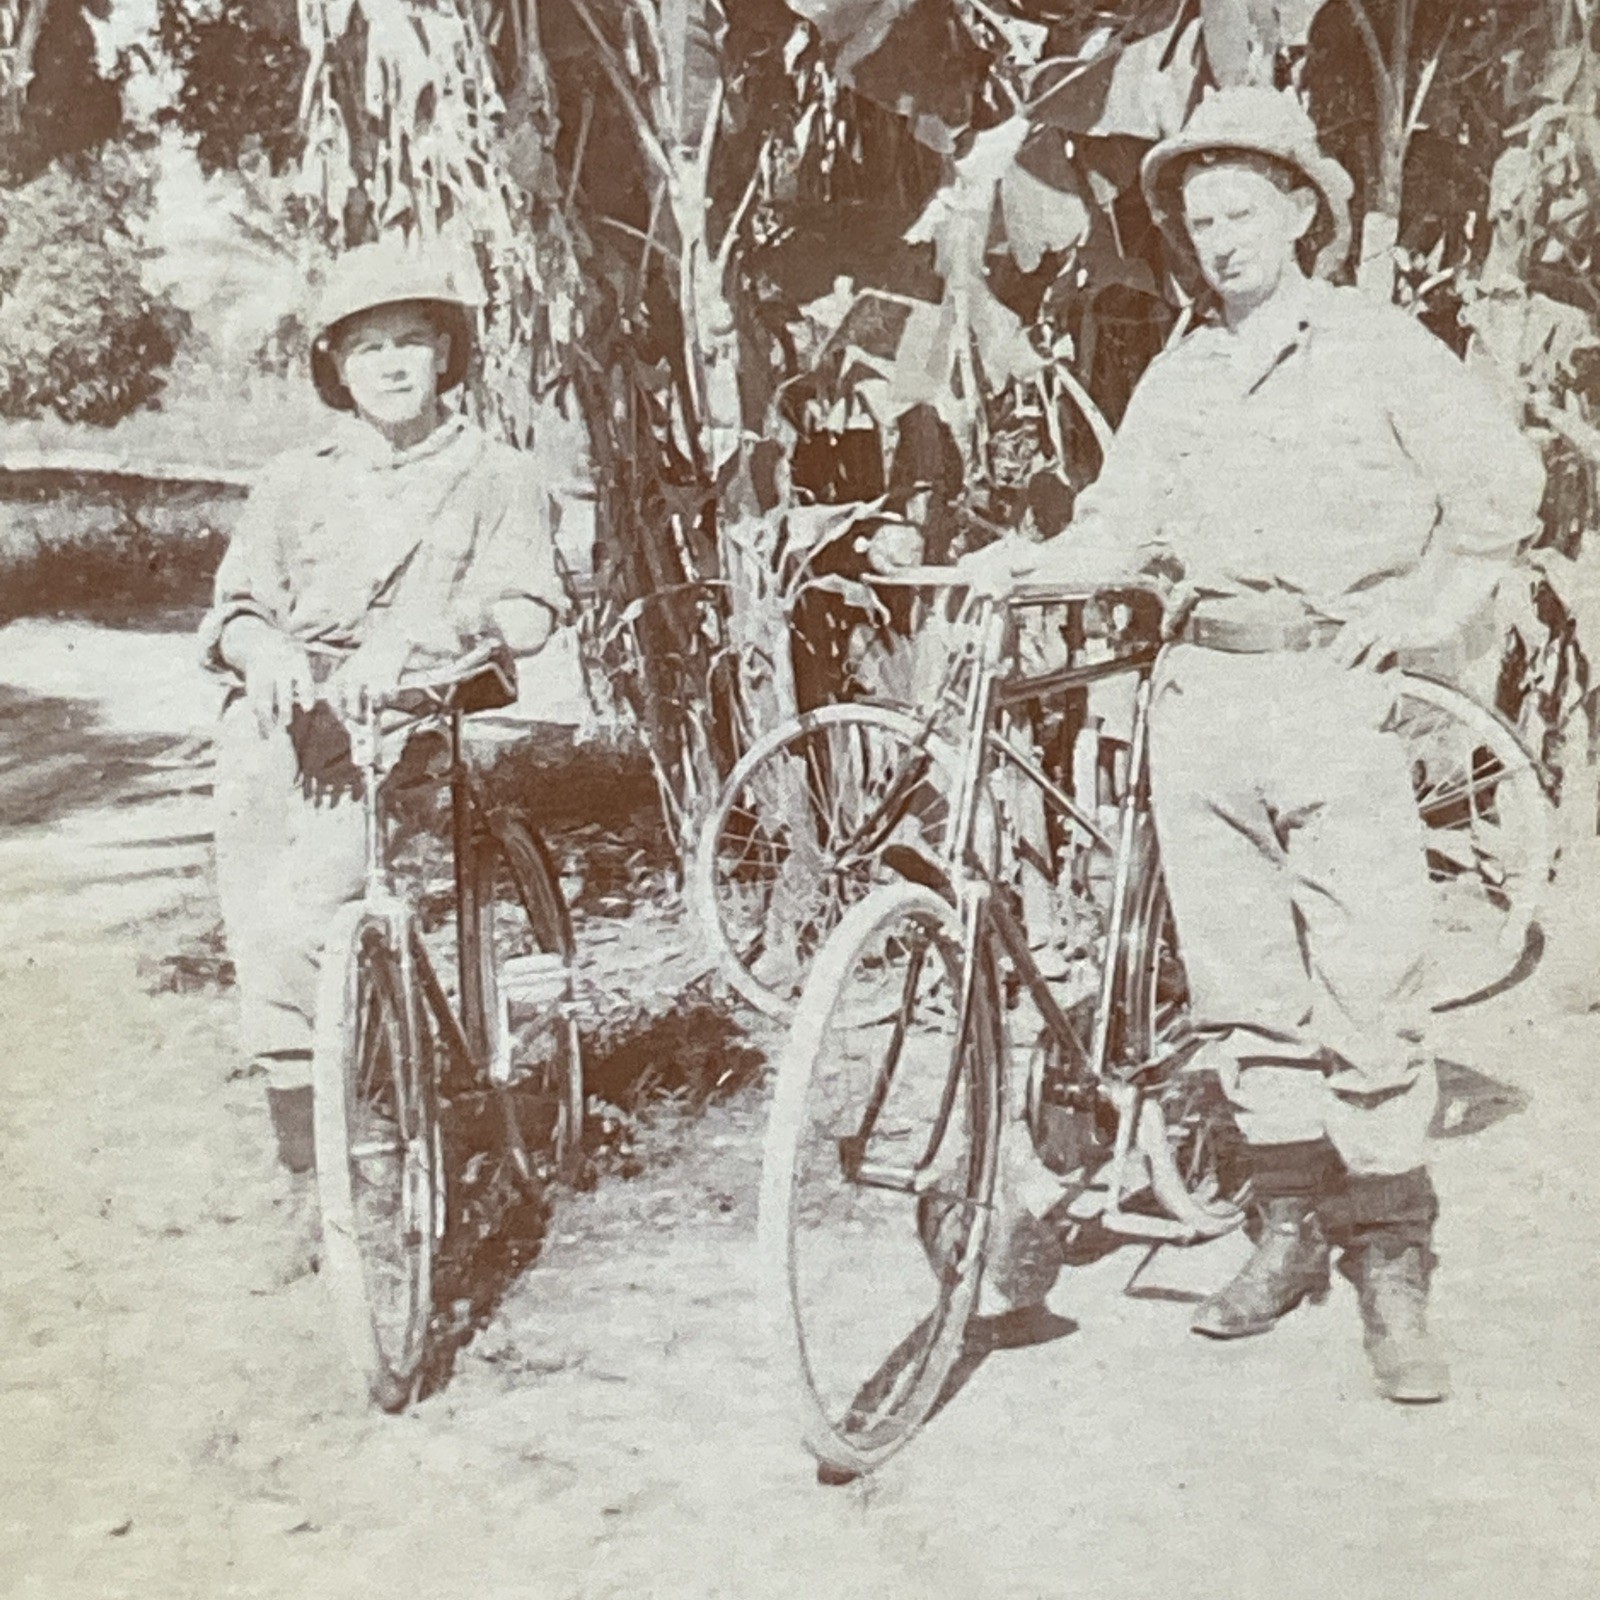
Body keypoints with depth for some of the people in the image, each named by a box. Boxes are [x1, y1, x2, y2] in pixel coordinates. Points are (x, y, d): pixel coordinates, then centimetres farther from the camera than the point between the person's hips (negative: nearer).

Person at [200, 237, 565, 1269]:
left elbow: (526, 609, -3)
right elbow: (239, 605, 11)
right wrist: (266, 651, -14)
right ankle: (313, 1171, 7)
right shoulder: (295, 484, 19)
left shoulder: (495, 477, 10)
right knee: (257, 935, -8)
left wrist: (410, 637, -20)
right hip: (282, 729, 4)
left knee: (297, 923, -25)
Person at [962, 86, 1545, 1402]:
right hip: (1204, 695, 4)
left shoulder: (1379, 347, 5)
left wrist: (1418, 612, -4)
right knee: (1243, 986, 7)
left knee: (1368, 993, -7)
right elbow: (1124, 527, 13)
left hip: (1333, 692, -4)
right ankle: (1292, 1224, 20)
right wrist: (1031, 561, -6)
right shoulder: (1178, 380, 17)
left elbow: (1504, 483, 5)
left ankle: (1391, 1263, 4)